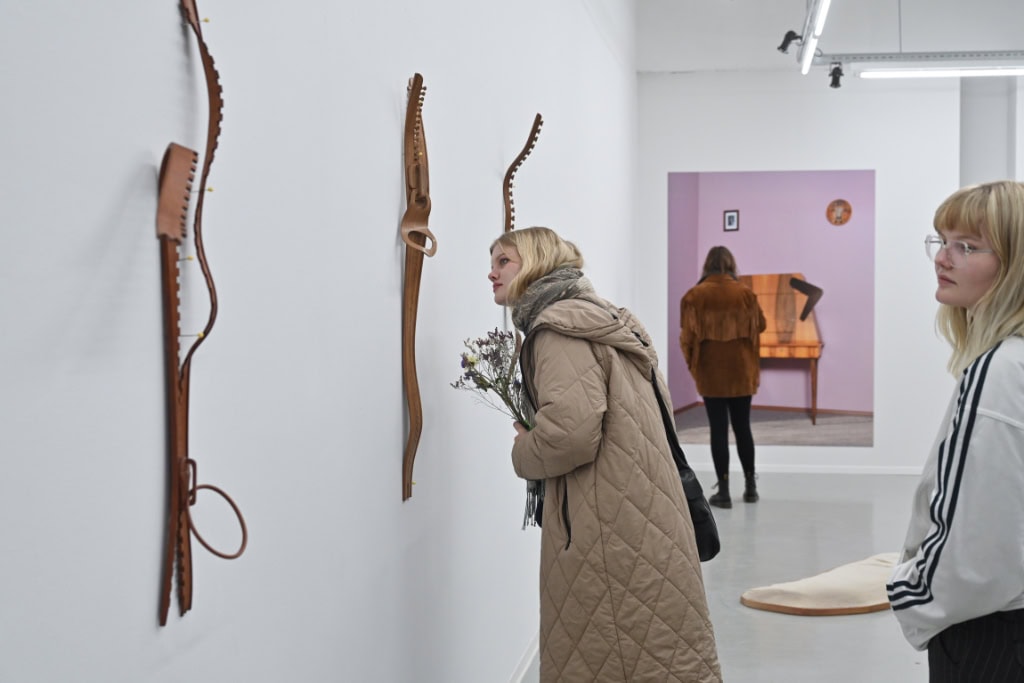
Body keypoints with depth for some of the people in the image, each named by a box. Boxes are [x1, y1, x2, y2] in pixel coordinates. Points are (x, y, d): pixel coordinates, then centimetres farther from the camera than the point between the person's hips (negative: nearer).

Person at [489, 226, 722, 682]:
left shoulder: (559, 326, -11)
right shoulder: (597, 319, 18)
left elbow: (572, 431, -26)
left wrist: (523, 453, -4)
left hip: (609, 534, -10)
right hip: (639, 521, 10)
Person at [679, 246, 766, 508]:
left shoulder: (695, 295, -7)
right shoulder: (745, 292, -3)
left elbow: (688, 334, -7)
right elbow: (760, 325, 5)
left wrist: (692, 362, 7)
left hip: (711, 370, -2)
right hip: (742, 369, 2)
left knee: (718, 429, 2)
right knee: (743, 427, 13)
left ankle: (724, 491, 3)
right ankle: (750, 487, 21)